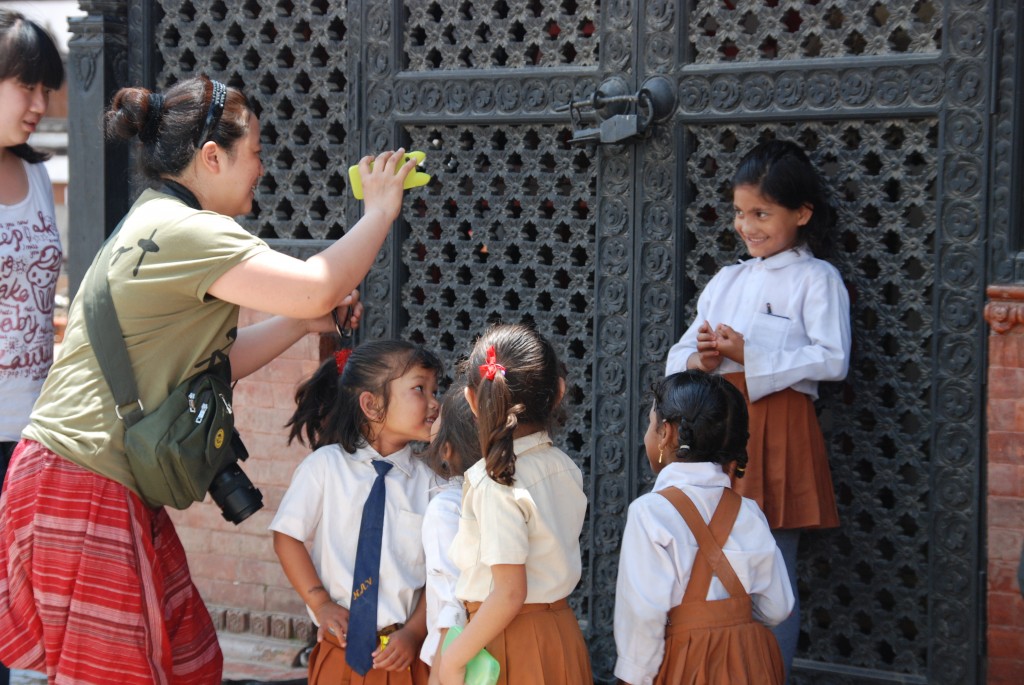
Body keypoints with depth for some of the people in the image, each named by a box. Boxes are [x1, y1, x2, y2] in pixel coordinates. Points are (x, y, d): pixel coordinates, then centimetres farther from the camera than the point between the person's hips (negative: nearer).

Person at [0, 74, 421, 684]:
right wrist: (380, 211, -9)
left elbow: (208, 364, 21)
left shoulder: (152, 224, 19)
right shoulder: (183, 229, -16)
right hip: (84, 491, -11)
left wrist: (301, 321, 11)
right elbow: (315, 287, -25)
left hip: (120, 490, 11)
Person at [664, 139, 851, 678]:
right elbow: (677, 357, 15)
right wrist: (700, 360, -8)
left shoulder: (816, 279, -1)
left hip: (777, 429, -6)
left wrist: (750, 355, -16)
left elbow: (832, 360, -13)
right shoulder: (726, 280, 16)